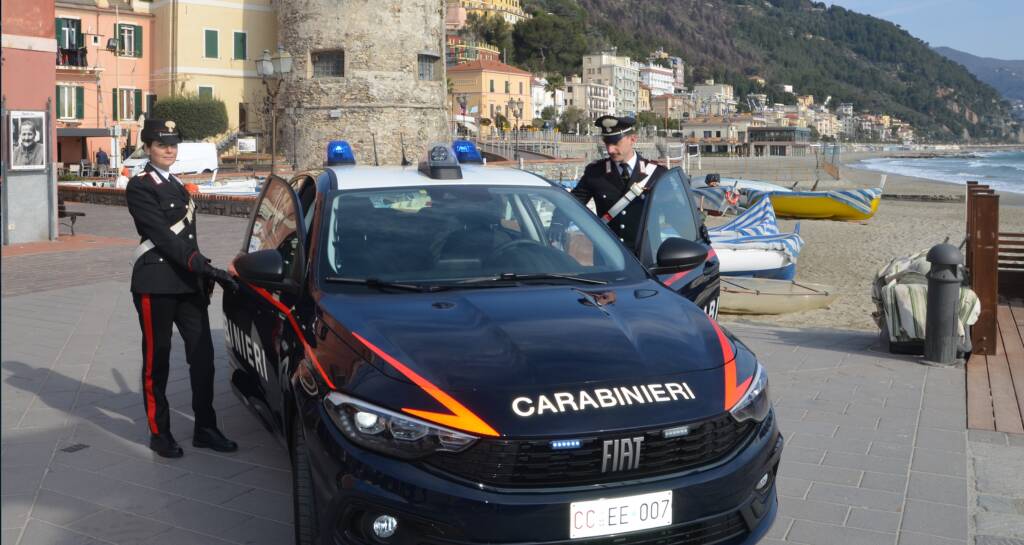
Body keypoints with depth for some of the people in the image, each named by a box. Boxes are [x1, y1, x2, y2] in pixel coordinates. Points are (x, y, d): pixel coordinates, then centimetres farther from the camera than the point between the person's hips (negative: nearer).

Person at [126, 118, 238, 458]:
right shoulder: (140, 187, -7)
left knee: (202, 355, 5)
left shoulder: (176, 186, 17)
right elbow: (163, 236, -17)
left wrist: (204, 276, 17)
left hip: (188, 283, 7)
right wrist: (205, 267, -22)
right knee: (157, 360, 2)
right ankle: (159, 433, 12)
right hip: (155, 284, -7)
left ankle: (205, 429, 13)